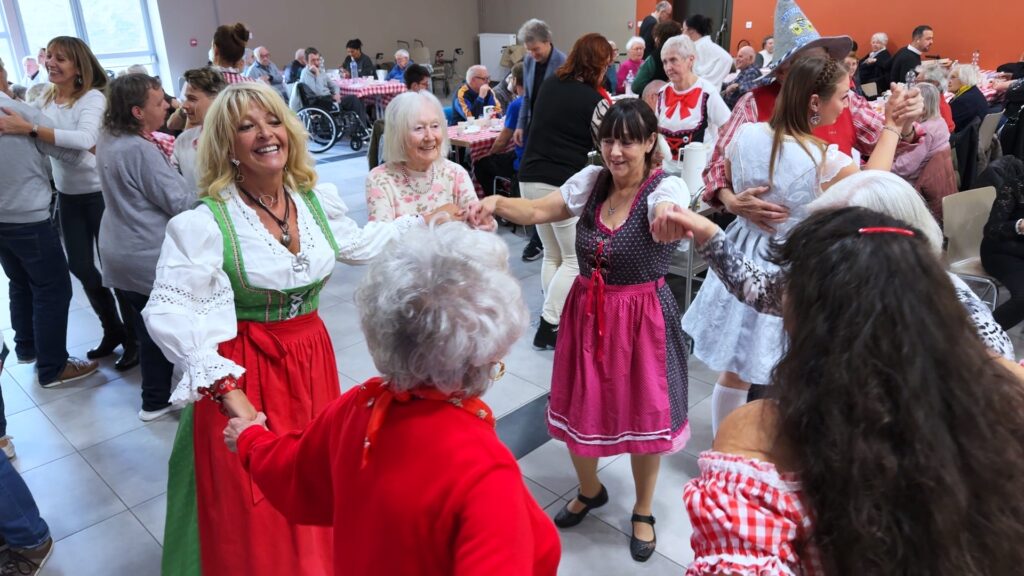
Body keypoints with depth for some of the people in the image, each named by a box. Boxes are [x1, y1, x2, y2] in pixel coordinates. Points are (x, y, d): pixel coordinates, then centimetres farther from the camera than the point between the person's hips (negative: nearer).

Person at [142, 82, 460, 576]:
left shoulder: (317, 200, 0)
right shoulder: (204, 223, -19)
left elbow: (358, 244, 18)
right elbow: (169, 312, -26)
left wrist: (425, 222, 17)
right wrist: (227, 389, -34)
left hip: (313, 356, 5)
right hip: (243, 370, -5)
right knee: (254, 517, 9)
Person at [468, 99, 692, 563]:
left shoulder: (666, 187, -15)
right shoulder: (591, 179, 0)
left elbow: (666, 216, -38)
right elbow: (537, 211, -1)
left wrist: (669, 219, -63)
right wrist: (498, 203, -21)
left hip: (642, 316, -4)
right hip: (587, 311, 4)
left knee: (644, 414, 10)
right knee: (579, 409, 15)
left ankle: (643, 511, 37)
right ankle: (589, 490, 46)